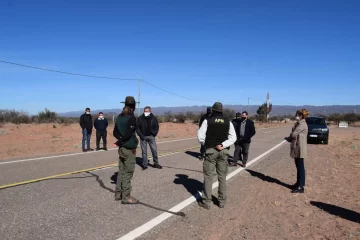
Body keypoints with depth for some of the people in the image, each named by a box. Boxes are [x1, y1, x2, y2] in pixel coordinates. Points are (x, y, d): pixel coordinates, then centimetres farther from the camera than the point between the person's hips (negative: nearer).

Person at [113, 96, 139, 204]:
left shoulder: (119, 117, 8)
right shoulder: (131, 118, -16)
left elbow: (115, 132, 9)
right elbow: (129, 134, -22)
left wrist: (120, 139, 0)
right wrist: (122, 140, -7)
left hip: (121, 148, 8)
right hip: (129, 149, -8)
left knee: (121, 171, 16)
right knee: (128, 173, -1)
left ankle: (118, 194, 23)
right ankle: (126, 197, 6)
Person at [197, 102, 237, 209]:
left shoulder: (207, 120, -5)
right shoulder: (228, 121, 4)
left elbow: (200, 135, -10)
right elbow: (233, 137, -4)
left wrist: (206, 143, 7)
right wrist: (222, 145, -11)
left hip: (211, 150, -3)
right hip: (223, 151, 3)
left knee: (208, 176, 4)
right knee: (222, 177, 13)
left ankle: (206, 202, 8)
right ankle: (222, 201, 19)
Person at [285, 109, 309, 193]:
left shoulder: (302, 124, -17)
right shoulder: (299, 123, 15)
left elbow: (293, 134, -21)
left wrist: (289, 138, -1)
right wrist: (290, 138, -1)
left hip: (300, 149, -10)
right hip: (297, 148, 10)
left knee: (300, 167, -5)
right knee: (298, 167, 17)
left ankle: (301, 187, 0)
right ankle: (298, 183, 28)